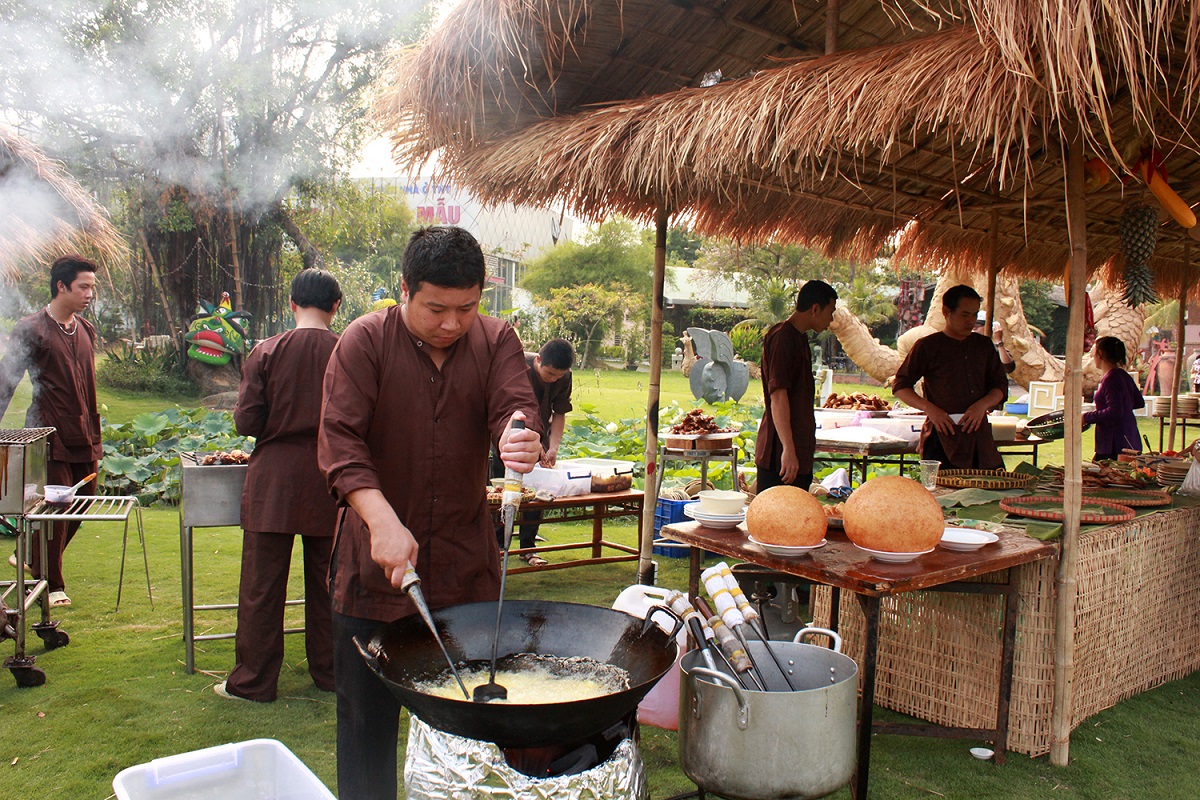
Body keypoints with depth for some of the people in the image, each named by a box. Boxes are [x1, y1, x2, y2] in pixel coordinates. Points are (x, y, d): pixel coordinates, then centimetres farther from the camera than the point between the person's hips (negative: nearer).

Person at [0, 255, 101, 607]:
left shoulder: (86, 330, 12)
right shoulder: (32, 329, -7)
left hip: (83, 439, 7)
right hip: (50, 435, -6)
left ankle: (31, 558, 36)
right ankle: (50, 584, 15)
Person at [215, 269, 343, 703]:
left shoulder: (266, 352, -7)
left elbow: (246, 422, -7)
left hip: (273, 482, -1)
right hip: (329, 484, 2)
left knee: (262, 585, 8)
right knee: (327, 581, 14)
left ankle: (253, 681, 17)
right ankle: (329, 671, 25)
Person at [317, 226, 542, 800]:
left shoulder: (496, 342, 1)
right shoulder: (364, 342, -7)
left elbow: (515, 408, -13)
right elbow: (339, 439, -16)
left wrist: (522, 441, -39)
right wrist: (383, 521, -31)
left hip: (466, 565, 2)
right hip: (373, 568, -1)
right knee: (367, 719, 11)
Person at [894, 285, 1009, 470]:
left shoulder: (984, 345, 15)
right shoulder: (927, 346, 1)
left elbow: (1000, 386, 16)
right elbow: (900, 386, 1)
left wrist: (982, 405, -6)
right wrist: (930, 408, -13)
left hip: (980, 437, 5)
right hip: (943, 437, -4)